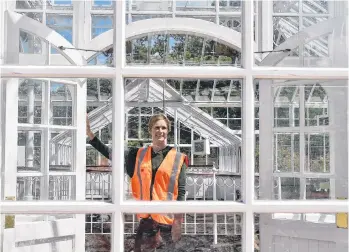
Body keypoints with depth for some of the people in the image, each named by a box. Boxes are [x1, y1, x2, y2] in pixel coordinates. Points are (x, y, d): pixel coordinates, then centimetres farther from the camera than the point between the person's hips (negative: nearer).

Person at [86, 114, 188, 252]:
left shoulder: (177, 159, -1)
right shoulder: (139, 155, 9)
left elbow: (181, 192, -2)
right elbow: (111, 154, 10)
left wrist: (178, 222, -8)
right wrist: (89, 133, 6)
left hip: (167, 219, -3)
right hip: (146, 218, 3)